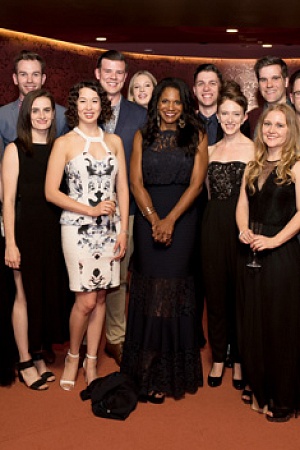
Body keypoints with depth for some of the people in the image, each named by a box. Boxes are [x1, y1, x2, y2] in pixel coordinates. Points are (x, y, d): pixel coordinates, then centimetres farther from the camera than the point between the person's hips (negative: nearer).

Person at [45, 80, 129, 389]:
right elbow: (51, 192, -5)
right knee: (86, 300, -6)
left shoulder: (114, 141, 10)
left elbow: (122, 188, 10)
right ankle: (73, 356, 19)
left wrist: (123, 231, 3)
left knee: (100, 297, 7)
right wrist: (91, 210, -12)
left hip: (110, 228, 4)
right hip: (78, 228, -3)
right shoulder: (64, 143, -1)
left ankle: (91, 362, 22)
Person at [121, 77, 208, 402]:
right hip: (148, 219, 1)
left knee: (173, 293, 0)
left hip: (182, 219, -1)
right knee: (149, 290, 1)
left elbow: (196, 183, -3)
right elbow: (135, 182, 2)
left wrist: (170, 220, -13)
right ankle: (148, 374, 11)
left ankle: (172, 372, 12)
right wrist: (154, 219, -11)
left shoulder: (197, 137, 6)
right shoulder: (142, 136, 10)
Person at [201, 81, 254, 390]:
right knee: (215, 292, 10)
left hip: (241, 225, -4)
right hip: (214, 225, 4)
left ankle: (238, 360, 20)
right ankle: (218, 359, 24)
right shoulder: (210, 150, 12)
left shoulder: (253, 149, -3)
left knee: (240, 293, 4)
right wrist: (214, 216, 6)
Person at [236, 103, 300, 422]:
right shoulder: (253, 167, 13)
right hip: (252, 253, 6)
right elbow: (242, 206, 12)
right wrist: (244, 231, -7)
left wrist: (274, 240, -22)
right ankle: (260, 392, 28)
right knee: (254, 325, 12)